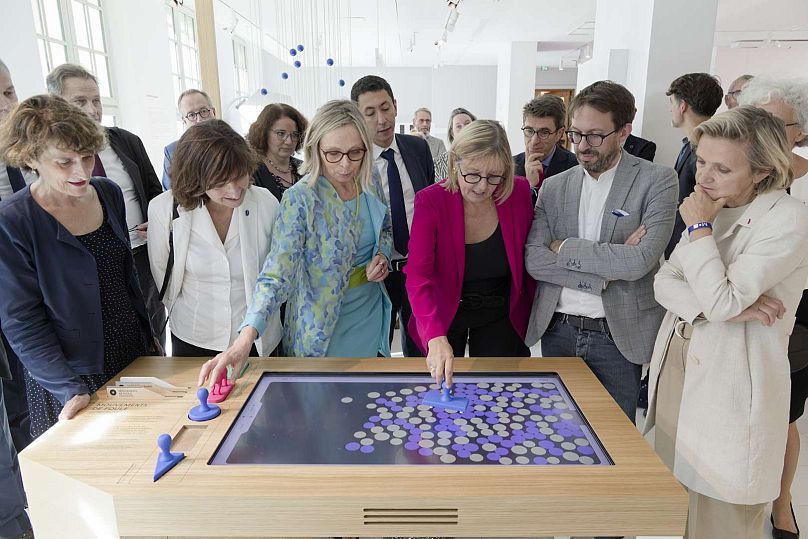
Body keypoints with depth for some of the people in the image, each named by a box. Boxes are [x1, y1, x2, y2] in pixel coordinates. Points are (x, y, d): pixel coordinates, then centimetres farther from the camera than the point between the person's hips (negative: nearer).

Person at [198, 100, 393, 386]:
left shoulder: (371, 185, -6)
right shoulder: (300, 199, -22)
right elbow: (278, 270, -30)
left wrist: (382, 255, -8)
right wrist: (245, 339, -41)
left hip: (372, 308, 5)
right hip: (326, 322, -5)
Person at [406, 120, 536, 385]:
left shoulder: (520, 192, -15)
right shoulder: (430, 200, -23)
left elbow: (527, 258, -1)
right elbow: (418, 276, -31)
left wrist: (533, 313, 2)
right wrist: (436, 338, -44)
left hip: (501, 315, 2)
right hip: (443, 313, -1)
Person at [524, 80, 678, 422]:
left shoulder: (657, 181, -6)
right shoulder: (554, 186, 4)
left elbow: (640, 260, -19)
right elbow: (533, 260, -7)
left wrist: (565, 248, -11)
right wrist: (602, 275, -16)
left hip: (617, 337, -3)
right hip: (557, 331, 3)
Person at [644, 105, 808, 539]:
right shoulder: (710, 209, 7)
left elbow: (721, 301, -24)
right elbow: (663, 282, 0)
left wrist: (699, 227, -15)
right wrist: (726, 304, -17)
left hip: (730, 382, -6)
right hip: (679, 361, 7)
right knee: (677, 494, 20)